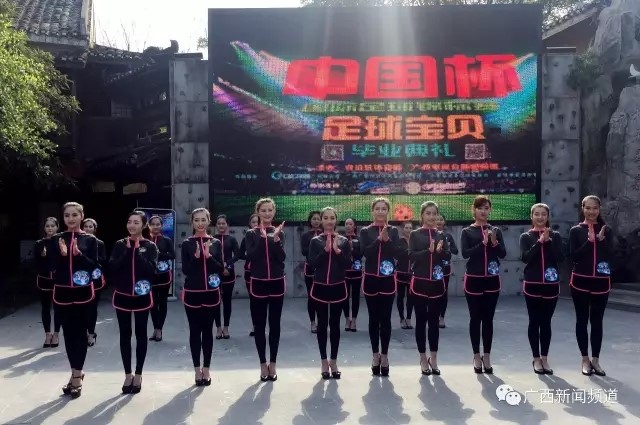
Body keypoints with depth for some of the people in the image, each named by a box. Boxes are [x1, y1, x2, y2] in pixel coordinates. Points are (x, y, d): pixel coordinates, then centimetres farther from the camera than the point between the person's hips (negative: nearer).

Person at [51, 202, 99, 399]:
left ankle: (76, 377, 7)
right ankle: (77, 373, 25)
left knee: (80, 332, 0)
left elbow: (94, 265, -6)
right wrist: (62, 254, -20)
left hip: (83, 291, -2)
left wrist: (79, 254, -21)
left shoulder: (90, 240, 0)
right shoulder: (57, 239, 5)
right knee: (68, 333, 10)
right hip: (62, 292, 3)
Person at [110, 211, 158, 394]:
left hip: (142, 296, -2)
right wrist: (127, 250, -13)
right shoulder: (119, 245, 3)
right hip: (122, 295, 2)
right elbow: (112, 267, -10)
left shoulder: (150, 246, -2)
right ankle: (128, 374, 19)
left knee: (141, 334, 6)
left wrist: (138, 251, -16)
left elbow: (151, 269, -17)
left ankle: (138, 374, 17)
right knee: (125, 334, 7)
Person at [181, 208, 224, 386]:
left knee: (207, 330, 7)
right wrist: (196, 257, -21)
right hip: (192, 293, -1)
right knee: (195, 331, 5)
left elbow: (221, 268, -2)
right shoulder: (187, 244, 0)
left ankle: (206, 369, 17)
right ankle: (197, 369, 16)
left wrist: (209, 256, -17)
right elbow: (185, 270, -6)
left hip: (211, 293, 1)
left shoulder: (216, 243, 3)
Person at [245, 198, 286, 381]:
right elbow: (251, 257, -14)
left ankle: (272, 364, 18)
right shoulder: (251, 234, 1)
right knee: (259, 325, 4)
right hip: (258, 283, -1)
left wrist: (275, 238, -20)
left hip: (277, 283, 1)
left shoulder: (279, 232, 4)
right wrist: (262, 237, -21)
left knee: (274, 324, 7)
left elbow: (282, 257, -9)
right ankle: (263, 364, 16)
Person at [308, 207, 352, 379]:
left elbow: (348, 264, -4)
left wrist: (337, 250, -17)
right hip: (320, 287, -1)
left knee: (335, 324, 7)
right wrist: (325, 250, -19)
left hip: (338, 287, 1)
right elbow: (311, 263, -10)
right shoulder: (315, 241, 0)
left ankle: (334, 361, 18)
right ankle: (324, 361, 17)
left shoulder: (344, 241, 2)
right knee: (322, 324, 6)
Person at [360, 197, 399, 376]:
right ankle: (375, 354, 18)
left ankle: (384, 355, 13)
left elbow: (397, 253, -7)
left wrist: (387, 240, -22)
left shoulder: (393, 231, 6)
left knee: (385, 318, 2)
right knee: (373, 318, 7)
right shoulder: (365, 231, 2)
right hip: (371, 279, 0)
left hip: (388, 280, 0)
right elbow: (365, 252, -12)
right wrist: (379, 239, -22)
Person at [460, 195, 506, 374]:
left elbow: (503, 254, 1)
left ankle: (487, 356, 15)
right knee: (475, 318, 4)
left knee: (488, 318, 6)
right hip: (473, 280, -2)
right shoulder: (467, 231, 0)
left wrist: (494, 242, -17)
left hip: (492, 280, 2)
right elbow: (465, 253, -12)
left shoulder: (496, 231, 8)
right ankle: (476, 356, 15)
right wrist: (483, 243, -22)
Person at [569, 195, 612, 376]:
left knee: (597, 321, 6)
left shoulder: (606, 230, 4)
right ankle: (585, 359, 16)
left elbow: (610, 255, -4)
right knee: (582, 320, 6)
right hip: (580, 281, -1)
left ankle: (595, 359, 17)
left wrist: (601, 240, -18)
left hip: (601, 281, 2)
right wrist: (589, 241, -19)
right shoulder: (576, 230, -1)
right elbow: (573, 256, -10)